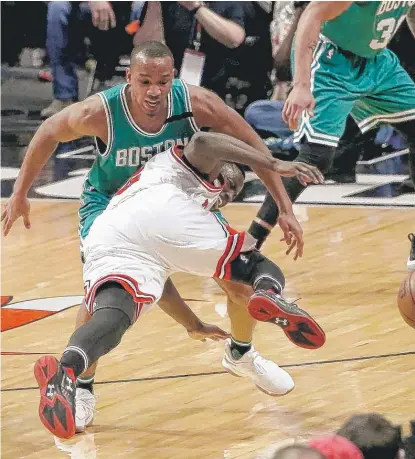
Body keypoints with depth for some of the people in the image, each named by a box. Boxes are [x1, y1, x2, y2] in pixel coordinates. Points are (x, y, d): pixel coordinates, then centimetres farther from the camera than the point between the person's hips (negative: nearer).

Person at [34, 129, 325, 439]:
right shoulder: (198, 163, 34)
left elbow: (153, 275, 53)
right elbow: (203, 141, 8)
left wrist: (193, 324, 64)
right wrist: (274, 165, 7)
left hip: (106, 237, 4)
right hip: (166, 212, -4)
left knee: (112, 317, -23)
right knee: (260, 266, 16)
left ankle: (64, 373, -56)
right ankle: (269, 294, -21)